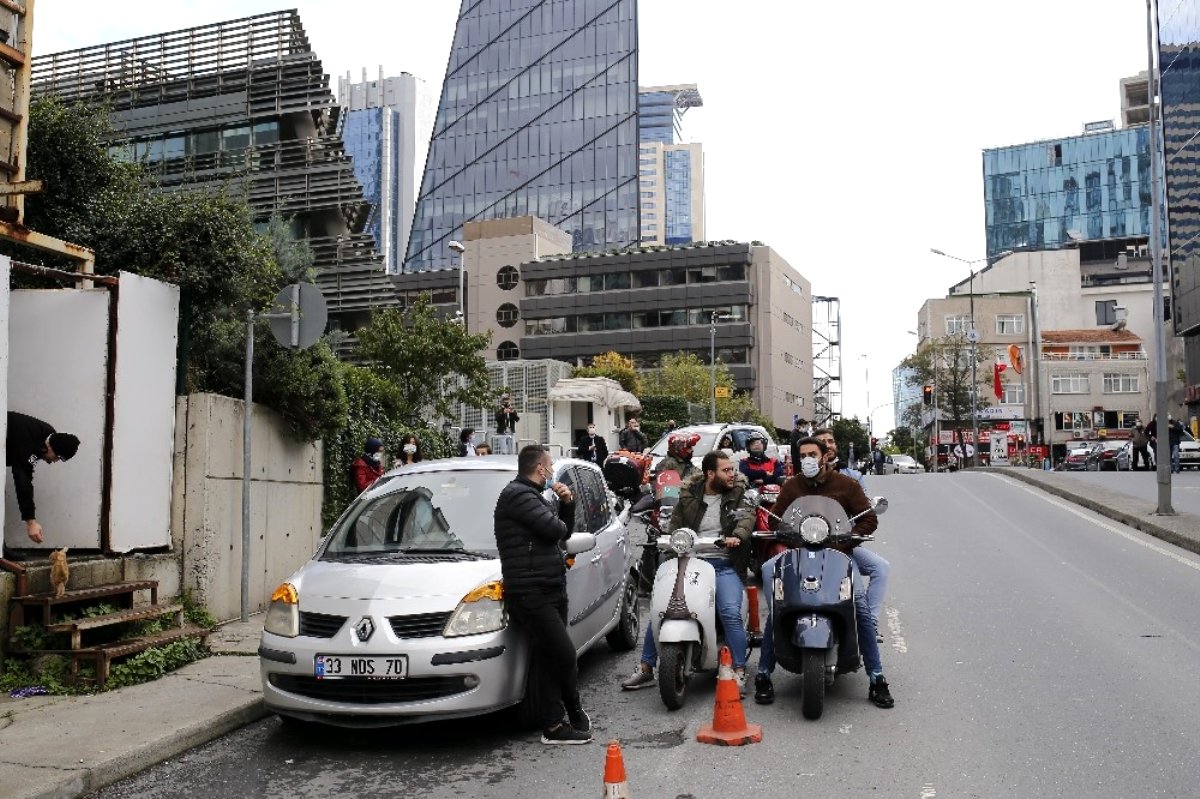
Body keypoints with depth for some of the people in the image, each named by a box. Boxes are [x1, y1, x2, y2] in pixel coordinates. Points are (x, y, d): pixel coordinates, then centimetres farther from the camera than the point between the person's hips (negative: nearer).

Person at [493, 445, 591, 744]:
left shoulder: (533, 496, 21)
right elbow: (554, 529, -21)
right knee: (565, 655, -8)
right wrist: (560, 523, 2)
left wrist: (567, 503, 6)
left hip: (551, 590, 10)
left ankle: (554, 725, 16)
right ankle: (575, 714, 11)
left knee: (549, 659, 11)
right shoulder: (517, 495, -13)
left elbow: (564, 531, 22)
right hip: (531, 593, -10)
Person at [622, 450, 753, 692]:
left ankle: (739, 672, -9)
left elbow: (747, 516, -13)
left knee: (731, 613, -23)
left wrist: (737, 536, -32)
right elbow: (675, 524, 13)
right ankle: (645, 668, 8)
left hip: (725, 565, -2)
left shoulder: (739, 492, 3)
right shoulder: (689, 495, 9)